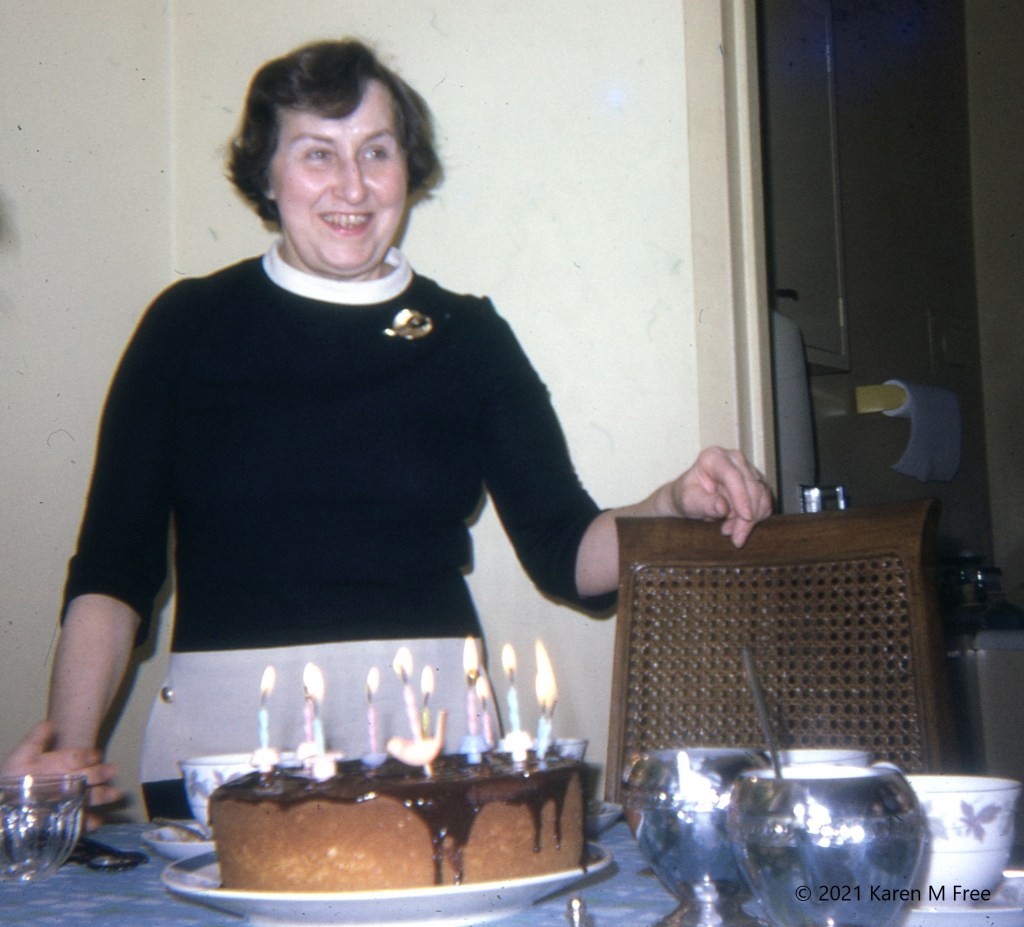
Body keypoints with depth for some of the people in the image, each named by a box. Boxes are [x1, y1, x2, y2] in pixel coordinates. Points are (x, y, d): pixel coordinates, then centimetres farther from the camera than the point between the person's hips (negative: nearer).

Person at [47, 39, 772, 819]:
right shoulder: (192, 323, 7)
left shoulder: (468, 336, 11)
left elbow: (567, 554, 8)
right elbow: (112, 568, 5)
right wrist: (68, 749, -7)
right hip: (223, 736, 0)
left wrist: (676, 506, -10)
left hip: (430, 743, 1)